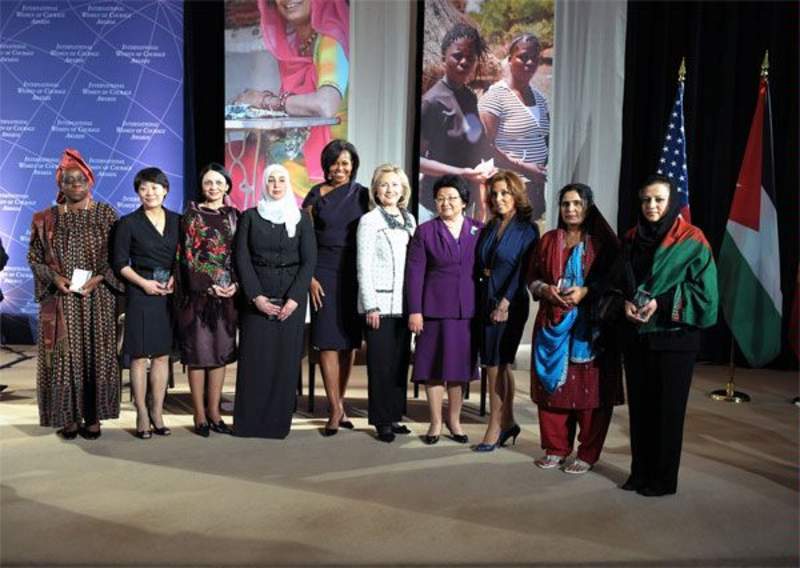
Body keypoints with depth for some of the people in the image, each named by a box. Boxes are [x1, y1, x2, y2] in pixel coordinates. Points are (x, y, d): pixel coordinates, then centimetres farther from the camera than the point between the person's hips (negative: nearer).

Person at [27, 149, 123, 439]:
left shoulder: (106, 214, 3)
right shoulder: (47, 219, 6)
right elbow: (34, 258, 8)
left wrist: (99, 277, -12)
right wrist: (54, 277, -9)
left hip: (97, 299, -1)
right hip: (60, 300, 1)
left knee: (96, 355, 2)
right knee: (64, 357, 1)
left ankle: (93, 417, 11)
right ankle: (68, 418, 11)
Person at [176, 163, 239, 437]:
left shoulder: (233, 216, 10)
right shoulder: (191, 215, 0)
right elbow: (187, 256, -5)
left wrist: (235, 284, -6)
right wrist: (209, 286, -13)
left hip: (227, 292, 4)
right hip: (198, 292, -4)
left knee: (221, 352, 7)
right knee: (198, 352, 0)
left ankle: (214, 412, 16)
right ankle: (200, 415, 10)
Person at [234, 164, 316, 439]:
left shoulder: (302, 218, 6)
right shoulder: (250, 216, 6)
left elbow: (309, 261, 0)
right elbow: (242, 258, 0)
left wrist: (294, 299, -11)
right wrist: (256, 297, -10)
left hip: (290, 301, 0)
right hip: (256, 300, 0)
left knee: (286, 359, 1)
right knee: (254, 359, -1)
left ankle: (279, 421, 11)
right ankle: (250, 420, 9)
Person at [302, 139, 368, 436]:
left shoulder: (362, 195, 6)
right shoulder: (316, 195, 3)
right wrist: (309, 278, -6)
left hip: (354, 274, 2)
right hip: (325, 273, -2)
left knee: (349, 340, 5)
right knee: (328, 340, -4)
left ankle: (337, 403, 17)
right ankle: (336, 408, 2)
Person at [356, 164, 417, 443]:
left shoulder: (409, 220, 13)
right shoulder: (369, 221, -2)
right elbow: (364, 266, -6)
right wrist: (370, 305, -12)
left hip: (403, 303, 5)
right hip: (379, 302, -5)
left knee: (400, 362, 8)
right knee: (380, 364, 0)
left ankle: (395, 416, 19)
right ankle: (381, 421, 10)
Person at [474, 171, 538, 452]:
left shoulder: (527, 229, -5)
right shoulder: (489, 228, 13)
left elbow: (522, 270, -12)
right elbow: (479, 266, 11)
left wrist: (505, 302, -18)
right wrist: (476, 299, -2)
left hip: (510, 304, -6)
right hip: (485, 300, 6)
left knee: (496, 364, -4)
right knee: (500, 364, 13)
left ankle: (495, 428, 5)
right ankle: (508, 422, 24)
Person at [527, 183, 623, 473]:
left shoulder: (603, 241, 2)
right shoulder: (548, 240, 13)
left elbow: (614, 280, -2)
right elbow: (532, 277, 14)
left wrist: (585, 291, -16)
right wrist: (545, 289, -7)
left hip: (589, 327, -3)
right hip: (553, 324, 4)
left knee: (589, 389, -2)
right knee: (553, 385, 6)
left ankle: (588, 454, 10)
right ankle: (556, 448, 19)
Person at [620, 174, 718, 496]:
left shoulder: (692, 241, -6)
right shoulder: (631, 239, 9)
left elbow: (705, 291, -9)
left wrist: (662, 303, -18)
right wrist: (625, 303, -7)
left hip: (673, 339, -4)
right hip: (636, 337, 5)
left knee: (667, 409, 4)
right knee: (639, 406, 10)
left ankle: (664, 479, 17)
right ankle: (640, 472, 24)